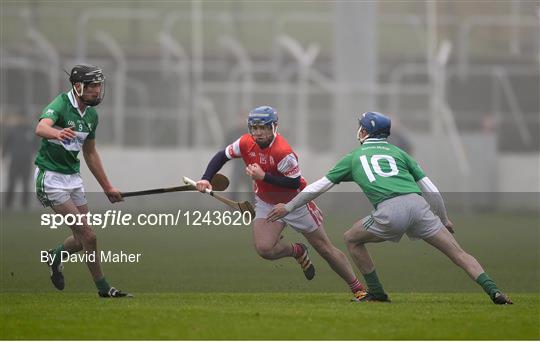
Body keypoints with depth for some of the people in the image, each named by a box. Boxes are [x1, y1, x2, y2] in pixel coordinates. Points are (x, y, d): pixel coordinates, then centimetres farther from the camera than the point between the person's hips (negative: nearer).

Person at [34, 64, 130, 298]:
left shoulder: (91, 115, 7)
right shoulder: (61, 105, -17)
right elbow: (41, 128, -39)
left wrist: (107, 187, 22)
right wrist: (57, 133, -62)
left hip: (73, 177, 8)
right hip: (51, 177, -8)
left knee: (83, 239, 6)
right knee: (88, 236, -11)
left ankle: (55, 257, 34)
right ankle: (103, 289, 0)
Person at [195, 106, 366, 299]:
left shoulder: (283, 152, -31)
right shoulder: (246, 143, -13)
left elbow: (295, 183, -28)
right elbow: (222, 156, 1)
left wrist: (263, 176, -33)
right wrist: (206, 180, -12)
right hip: (266, 204, 4)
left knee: (325, 249, 1)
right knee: (264, 248, -19)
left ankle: (358, 288, 14)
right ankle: (297, 252, 13)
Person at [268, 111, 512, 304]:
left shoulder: (354, 157, 24)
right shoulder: (397, 153, 27)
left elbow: (318, 187, 30)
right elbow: (431, 191, 22)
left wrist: (288, 207, 41)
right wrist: (444, 220, 35)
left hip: (389, 211, -2)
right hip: (417, 204, 2)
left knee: (352, 239, 23)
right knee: (457, 252, 5)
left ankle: (376, 292, 20)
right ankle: (492, 290, -12)